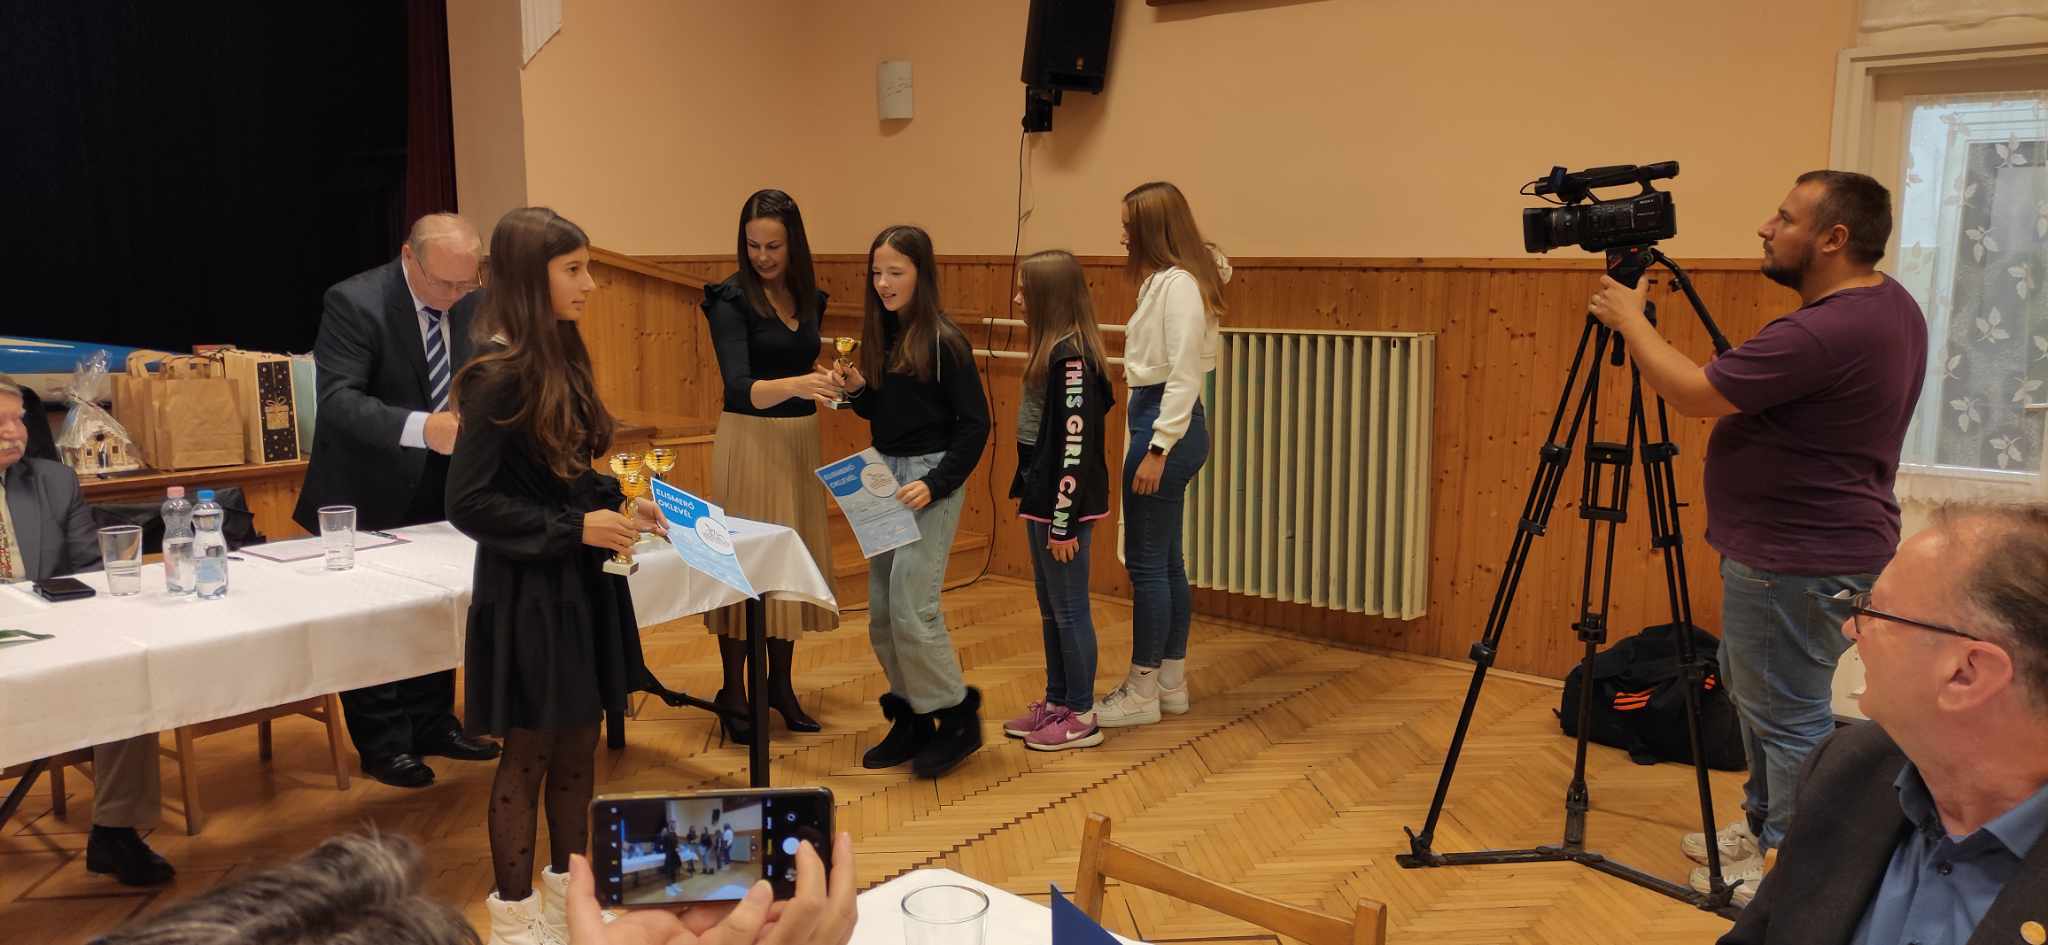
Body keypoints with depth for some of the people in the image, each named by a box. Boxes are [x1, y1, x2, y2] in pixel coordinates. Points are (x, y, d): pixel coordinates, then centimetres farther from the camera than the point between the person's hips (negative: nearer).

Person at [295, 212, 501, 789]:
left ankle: (432, 724, 29)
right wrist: (421, 427, -42)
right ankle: (381, 743, 18)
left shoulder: (473, 304, -2)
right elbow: (339, 399, -28)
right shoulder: (354, 303, -20)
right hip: (372, 491, -5)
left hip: (441, 486, 6)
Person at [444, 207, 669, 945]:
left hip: (581, 581, 8)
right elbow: (468, 503, -19)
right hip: (527, 591, -8)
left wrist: (616, 504, 0)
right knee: (529, 753, 5)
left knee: (579, 743, 16)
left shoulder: (561, 360, 6)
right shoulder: (499, 376, -19)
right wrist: (575, 529, -21)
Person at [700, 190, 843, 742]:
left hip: (801, 440, 6)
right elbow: (740, 387, -23)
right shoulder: (731, 300, -12)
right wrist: (798, 385, -39)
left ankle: (781, 684, 21)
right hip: (748, 441, -6)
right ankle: (733, 692, 10)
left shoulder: (809, 298, 6)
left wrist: (827, 381, 1)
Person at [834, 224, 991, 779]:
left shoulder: (943, 341, -12)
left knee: (911, 606, -11)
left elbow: (975, 423, -11)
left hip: (931, 477, -7)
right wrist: (856, 390, -2)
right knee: (882, 609, 8)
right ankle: (911, 718, 21)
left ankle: (956, 715, 6)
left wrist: (935, 484, -19)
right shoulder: (880, 334, 9)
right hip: (884, 474, 8)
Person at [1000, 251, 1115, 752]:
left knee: (1069, 610, 1)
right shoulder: (1054, 350, 10)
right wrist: (1036, 507, 15)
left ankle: (1082, 717, 12)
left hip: (1064, 504, -10)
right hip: (1041, 497, 10)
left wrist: (1064, 523, -20)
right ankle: (1057, 702, 29)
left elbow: (1075, 444, -21)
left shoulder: (1072, 356, -19)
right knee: (1050, 609, 17)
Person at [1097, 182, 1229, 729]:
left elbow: (1184, 375, -21)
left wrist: (1157, 449, -22)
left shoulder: (1178, 283, -16)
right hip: (1158, 416, 10)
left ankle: (1142, 693, 7)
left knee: (1147, 562, -3)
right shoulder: (1169, 279, 14)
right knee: (1165, 561, 14)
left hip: (1166, 424, -10)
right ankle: (1171, 683, 23)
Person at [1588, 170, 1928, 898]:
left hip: (1798, 562, -11)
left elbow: (1693, 394, -22)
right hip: (1809, 543, 11)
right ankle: (1767, 825, 40)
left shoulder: (1825, 332, -28)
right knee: (1753, 688, 24)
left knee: (1789, 715, 2)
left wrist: (1630, 319, -10)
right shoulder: (1890, 304, 6)